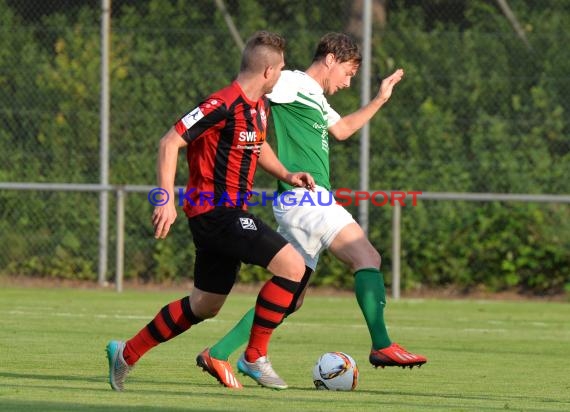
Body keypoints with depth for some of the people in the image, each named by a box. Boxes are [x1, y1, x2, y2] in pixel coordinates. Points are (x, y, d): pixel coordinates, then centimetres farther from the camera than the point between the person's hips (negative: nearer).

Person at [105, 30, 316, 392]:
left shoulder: (260, 106, 10)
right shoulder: (224, 105, -19)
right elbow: (170, 142, -19)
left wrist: (286, 175, 13)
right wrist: (167, 200, -23)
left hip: (229, 214, 10)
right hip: (215, 210, -10)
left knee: (205, 306, 16)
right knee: (293, 265, -17)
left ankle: (127, 353, 27)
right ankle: (255, 357, -9)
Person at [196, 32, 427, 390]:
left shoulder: (316, 99, 25)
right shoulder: (291, 84, -4)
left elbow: (342, 129, 41)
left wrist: (380, 100, 38)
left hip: (310, 202, 10)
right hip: (303, 196, -10)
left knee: (290, 298, 8)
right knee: (367, 256, -18)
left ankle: (218, 354, 9)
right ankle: (381, 345, -26)